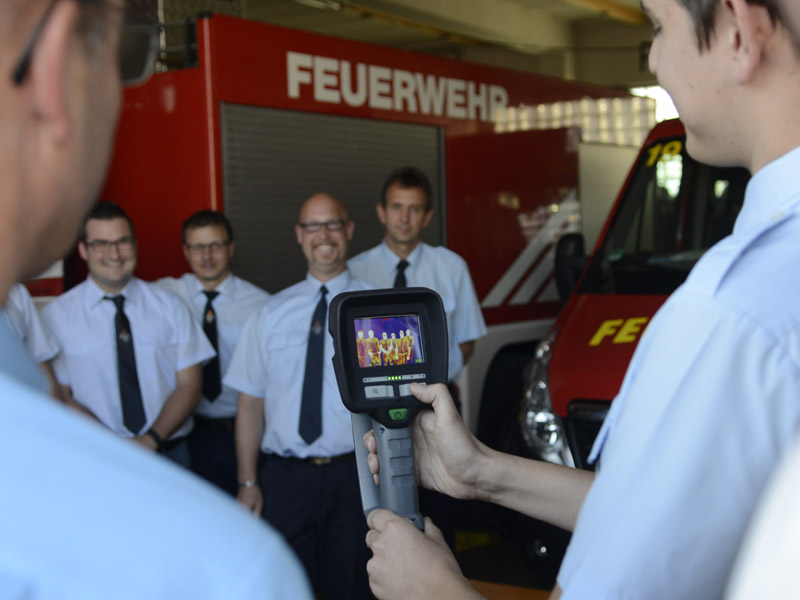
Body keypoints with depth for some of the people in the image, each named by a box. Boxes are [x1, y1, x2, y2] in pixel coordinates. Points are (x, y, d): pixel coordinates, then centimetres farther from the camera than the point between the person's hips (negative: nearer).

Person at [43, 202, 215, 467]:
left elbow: (189, 386, 5)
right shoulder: (57, 315, 3)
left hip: (168, 452, 1)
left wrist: (151, 440, -11)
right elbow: (60, 398, -1)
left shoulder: (170, 306, 8)